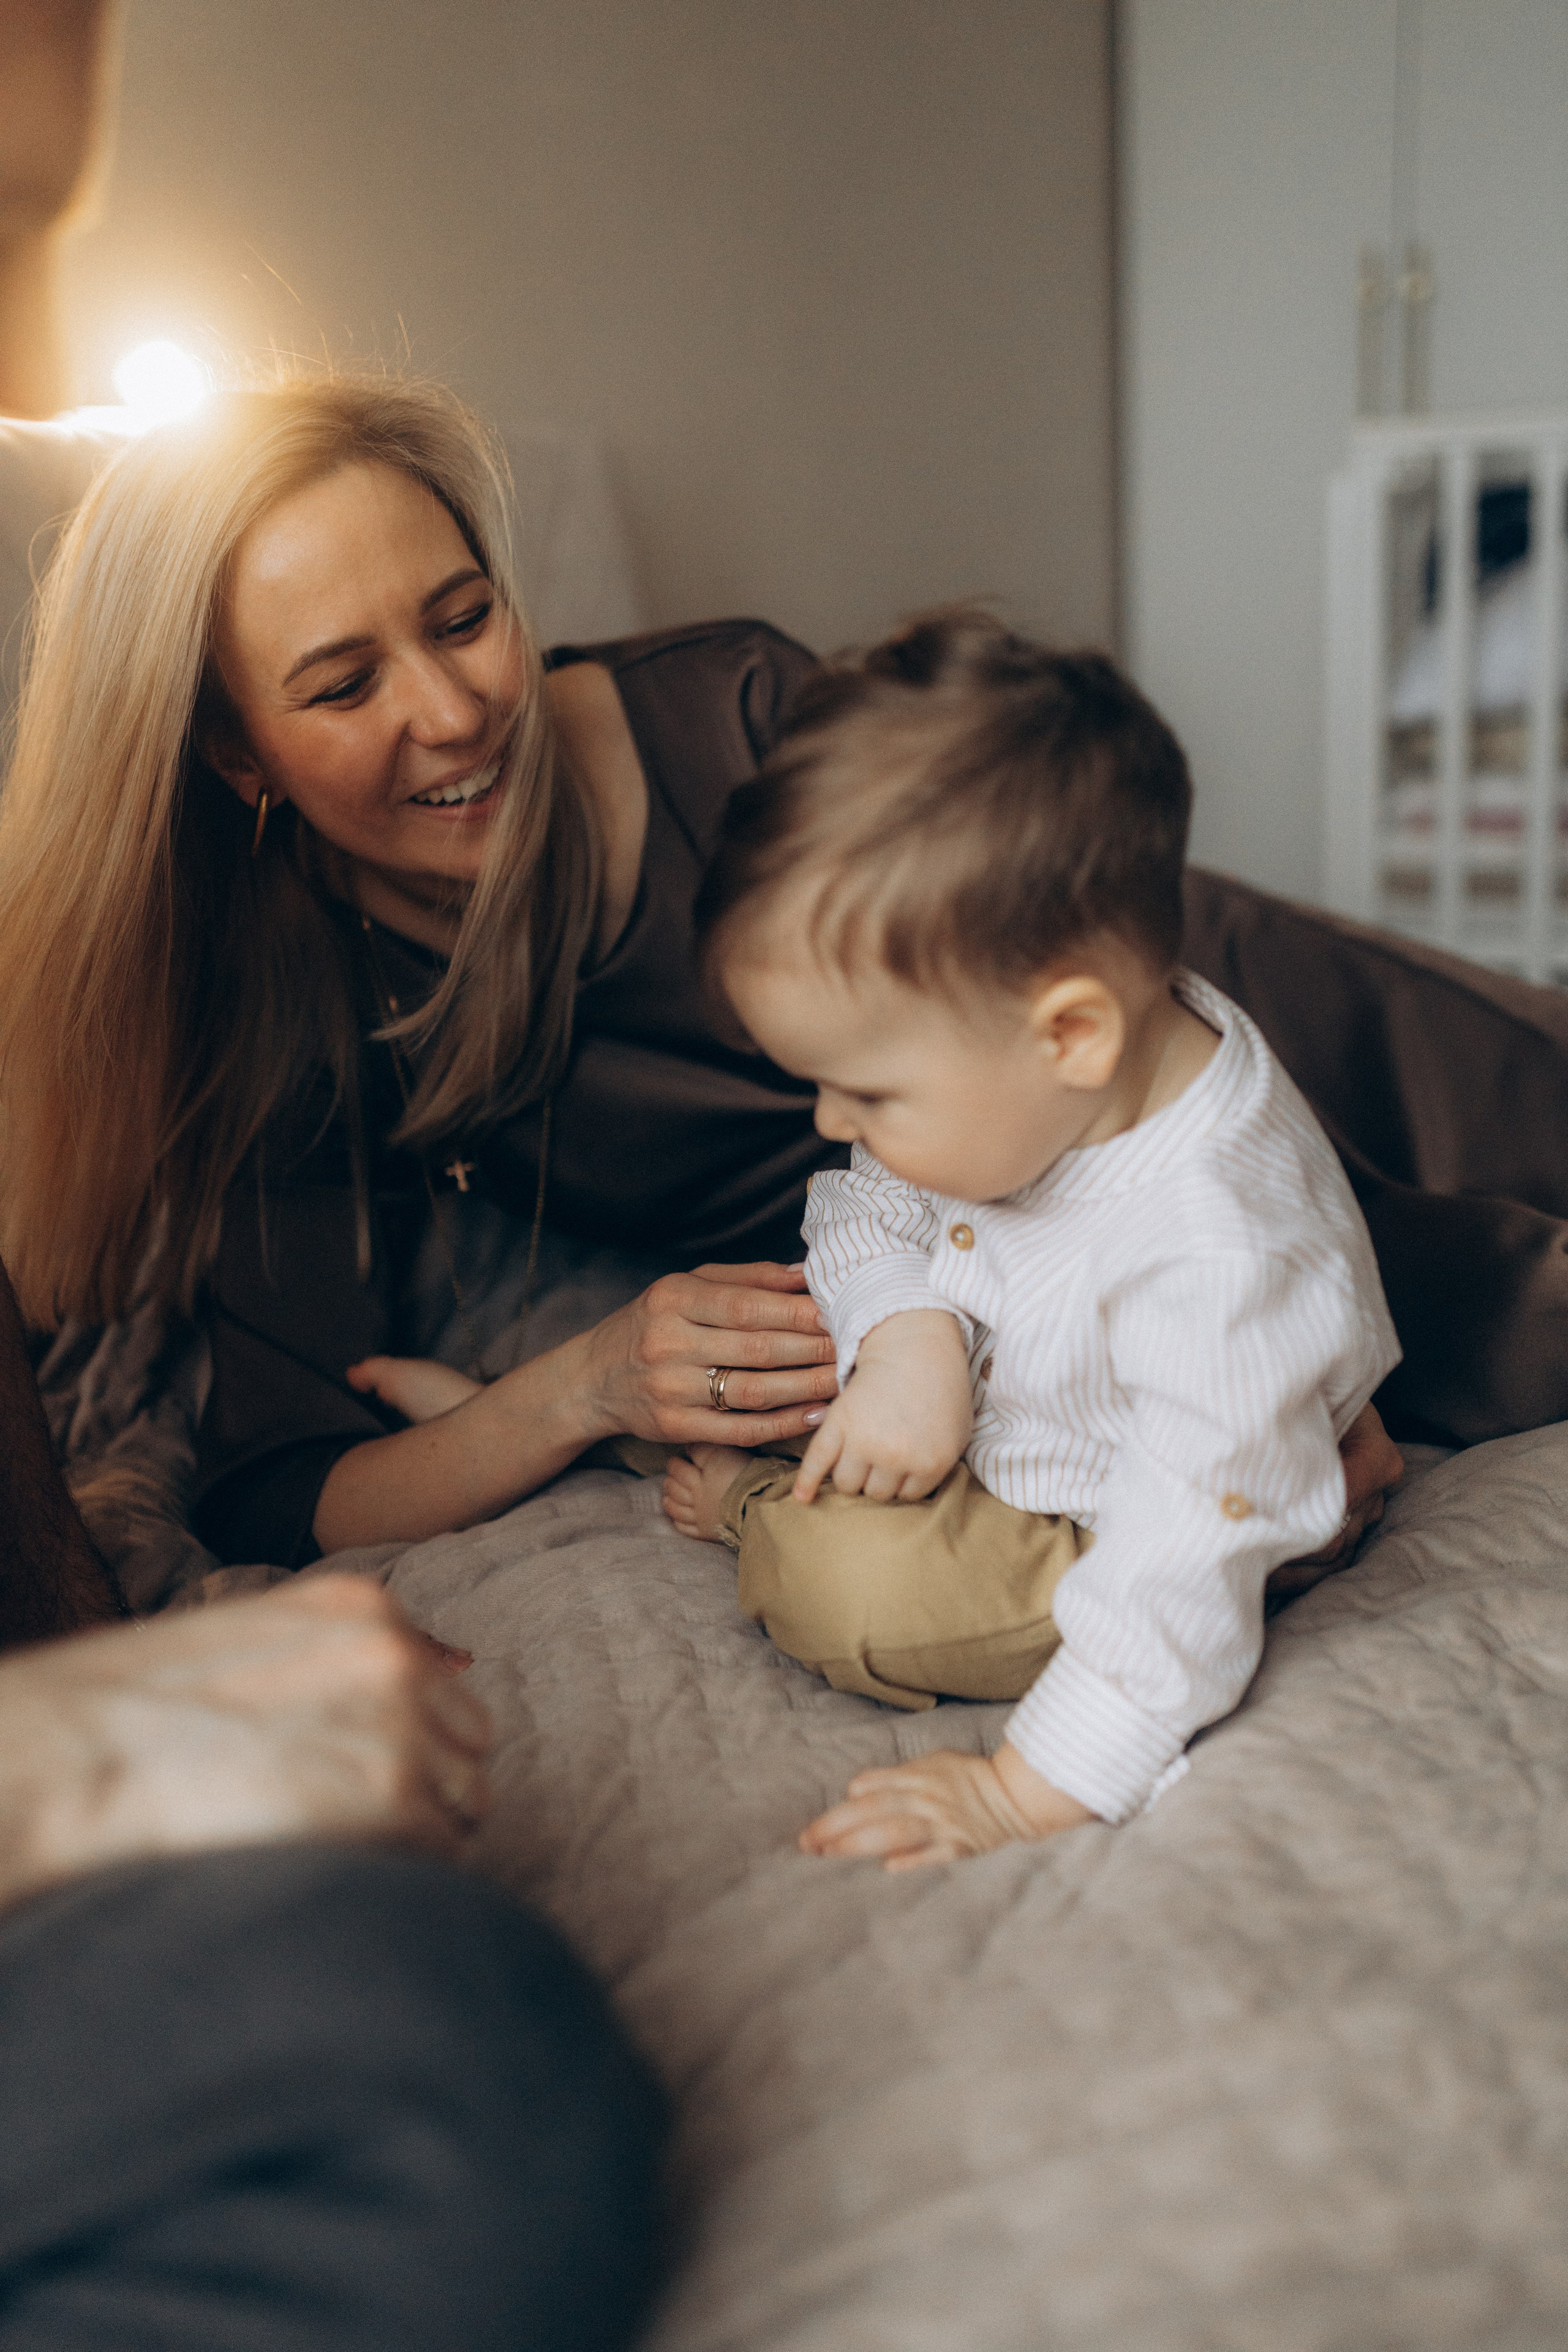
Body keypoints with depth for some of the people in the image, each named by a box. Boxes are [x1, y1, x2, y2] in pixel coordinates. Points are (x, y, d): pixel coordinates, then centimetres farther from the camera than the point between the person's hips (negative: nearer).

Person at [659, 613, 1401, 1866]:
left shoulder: (1221, 1258, -42)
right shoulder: (999, 1076, -21)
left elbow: (1184, 1572, -35)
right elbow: (872, 1210, -5)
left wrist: (1027, 1790, -32)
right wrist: (910, 1336, -27)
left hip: (1091, 1532, -8)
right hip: (980, 1398, 8)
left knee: (848, 1584, -25)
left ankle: (751, 1506, 5)